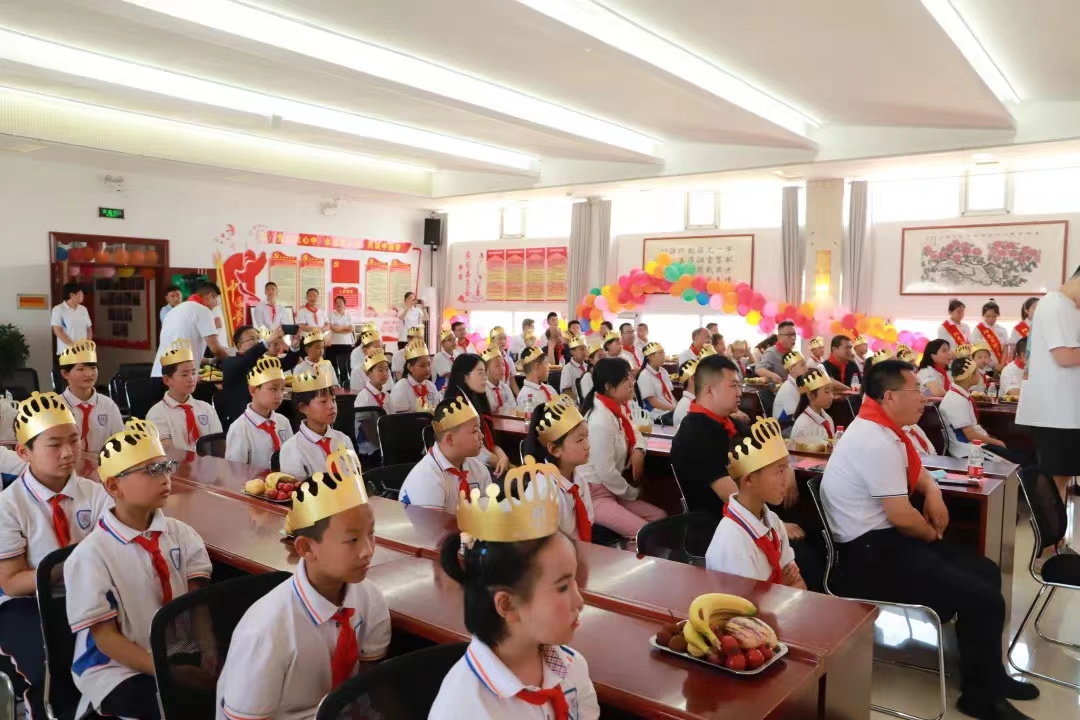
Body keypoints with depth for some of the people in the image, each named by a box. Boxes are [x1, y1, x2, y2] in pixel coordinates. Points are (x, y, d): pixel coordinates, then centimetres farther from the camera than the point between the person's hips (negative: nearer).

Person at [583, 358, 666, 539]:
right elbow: (606, 472, -24)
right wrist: (633, 493, -7)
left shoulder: (617, 409, 3)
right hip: (594, 494, -9)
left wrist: (638, 450, -1)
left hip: (611, 490, 9)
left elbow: (633, 432, 23)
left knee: (661, 517, 5)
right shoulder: (601, 421, -25)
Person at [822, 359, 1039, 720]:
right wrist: (932, 533, -2)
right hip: (873, 551, -11)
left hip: (886, 538, 11)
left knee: (985, 571, 15)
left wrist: (934, 493, 4)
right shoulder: (877, 442, -24)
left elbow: (916, 471, 26)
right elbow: (902, 518, -24)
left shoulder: (882, 429, 8)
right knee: (984, 599, -14)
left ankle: (989, 675, 29)